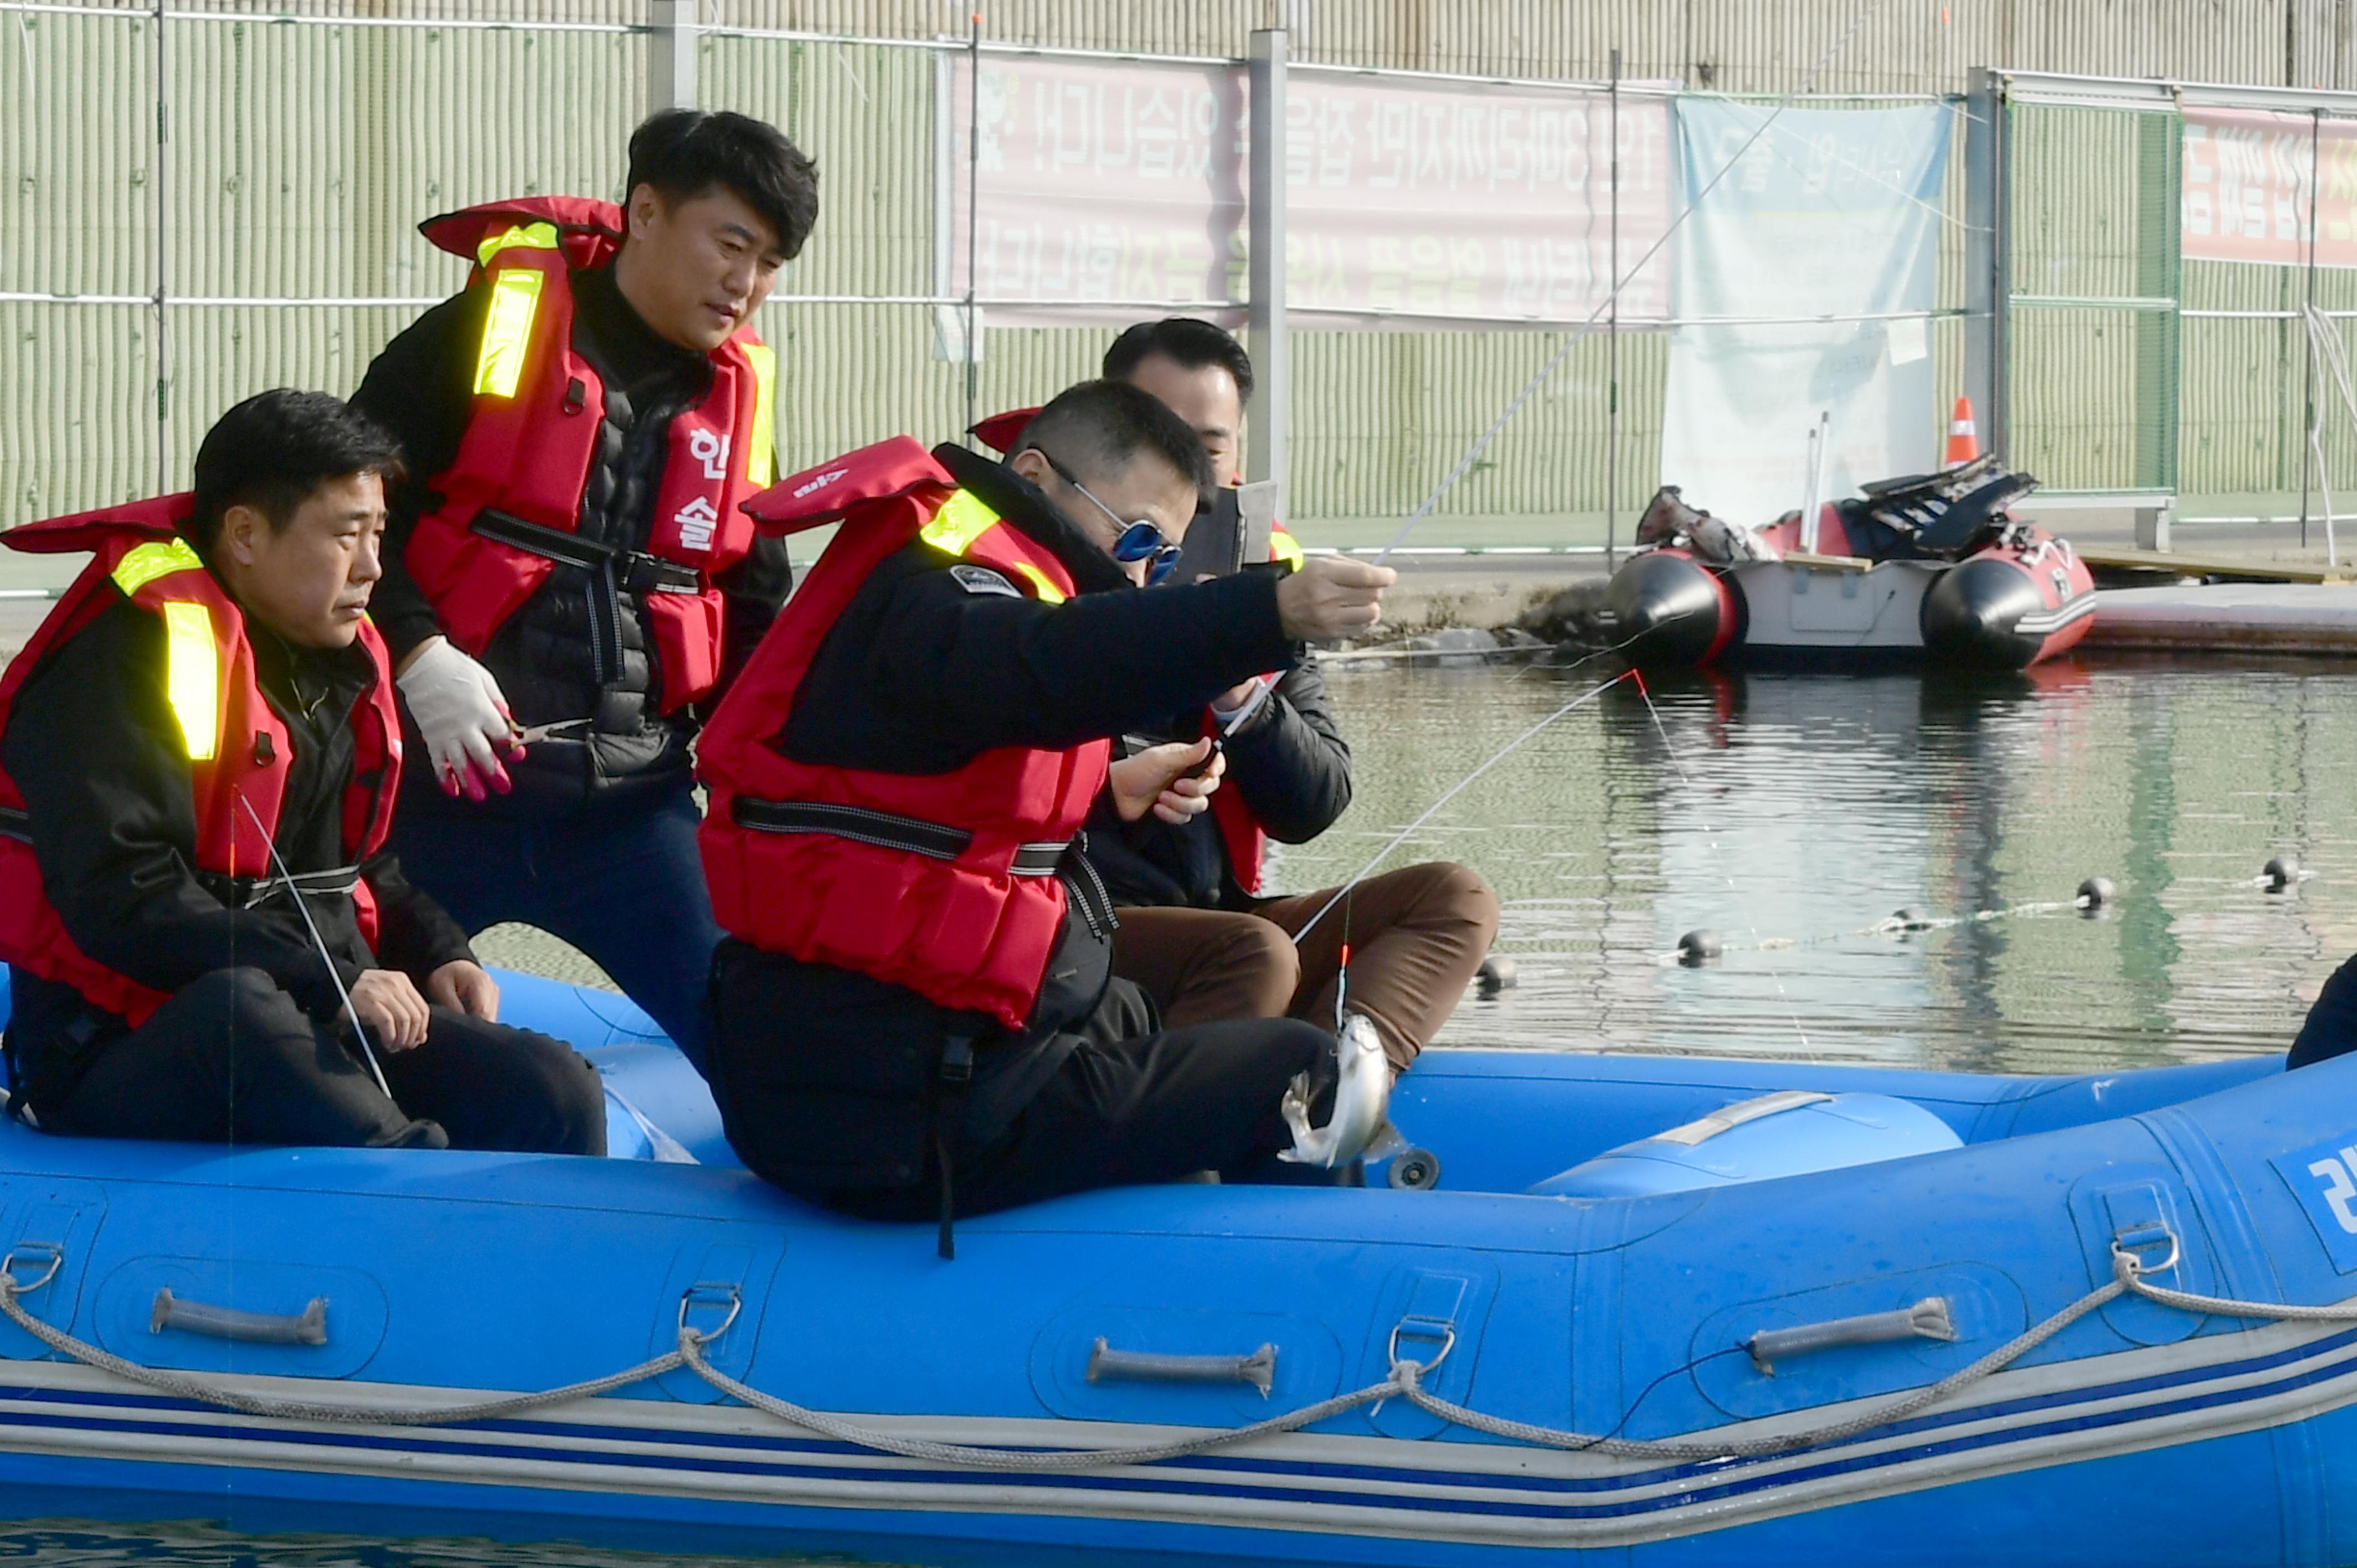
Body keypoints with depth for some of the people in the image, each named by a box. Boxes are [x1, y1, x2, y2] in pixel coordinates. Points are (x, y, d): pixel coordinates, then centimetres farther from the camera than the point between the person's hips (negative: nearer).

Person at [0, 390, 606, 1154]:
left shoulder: (342, 658, 16)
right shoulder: (130, 659, -12)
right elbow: (124, 904, -22)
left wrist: (437, 954, 10)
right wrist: (331, 983, -25)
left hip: (317, 1031, 8)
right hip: (120, 1056, -8)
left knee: (557, 1091, -13)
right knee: (235, 1009, -42)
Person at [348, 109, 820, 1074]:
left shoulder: (737, 396, 11)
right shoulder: (492, 334, -6)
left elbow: (756, 608, 19)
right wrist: (421, 658, -17)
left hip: (630, 809, 4)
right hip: (446, 786, -4)